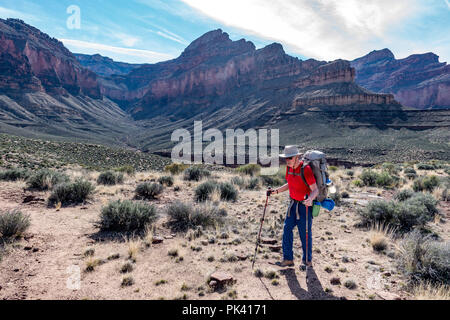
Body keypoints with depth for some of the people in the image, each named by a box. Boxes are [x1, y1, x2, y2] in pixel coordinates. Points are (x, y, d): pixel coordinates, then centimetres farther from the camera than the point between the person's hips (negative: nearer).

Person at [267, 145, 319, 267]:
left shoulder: (306, 170, -22)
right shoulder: (289, 168, 1)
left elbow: (315, 190, -22)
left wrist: (310, 199, -41)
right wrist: (276, 191, 6)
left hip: (305, 205, -7)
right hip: (293, 203, 7)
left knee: (305, 233, 3)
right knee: (287, 229, 4)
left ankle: (307, 261, 22)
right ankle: (288, 259, 16)